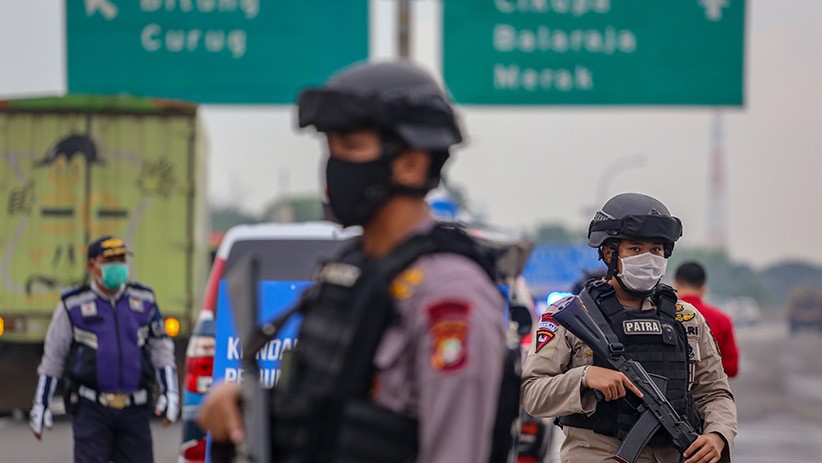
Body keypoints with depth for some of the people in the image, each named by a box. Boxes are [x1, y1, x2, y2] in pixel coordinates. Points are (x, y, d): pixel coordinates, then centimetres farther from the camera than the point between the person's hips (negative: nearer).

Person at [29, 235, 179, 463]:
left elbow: (161, 348, 13)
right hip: (90, 410, -3)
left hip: (134, 410, 3)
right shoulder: (73, 305, 1)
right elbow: (53, 357, 7)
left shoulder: (144, 300, 9)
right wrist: (40, 404, 6)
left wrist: (170, 392, 2)